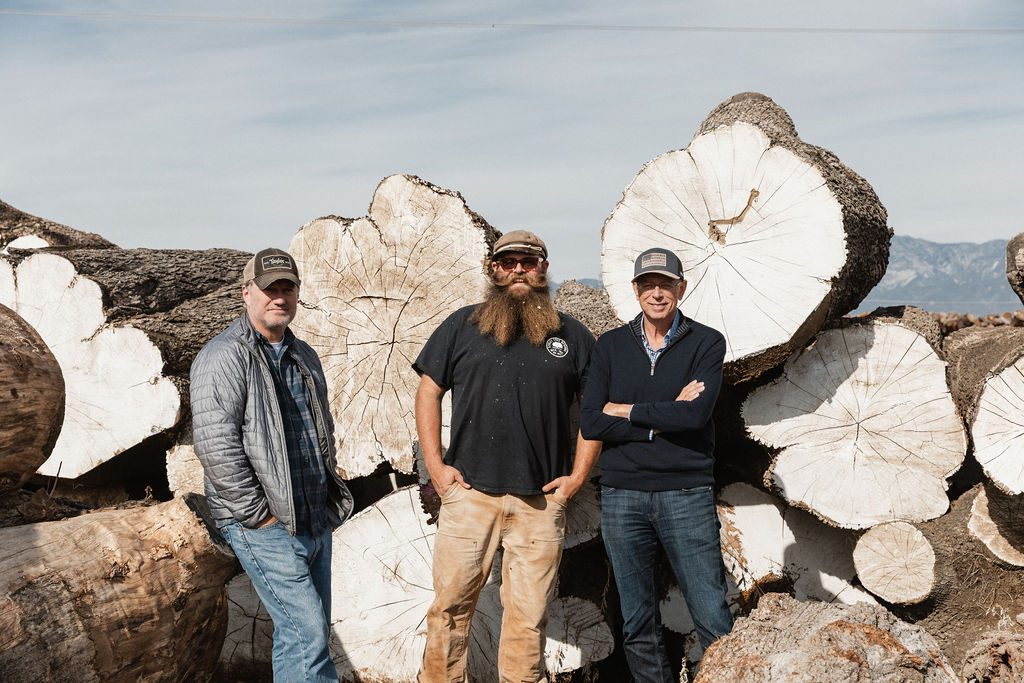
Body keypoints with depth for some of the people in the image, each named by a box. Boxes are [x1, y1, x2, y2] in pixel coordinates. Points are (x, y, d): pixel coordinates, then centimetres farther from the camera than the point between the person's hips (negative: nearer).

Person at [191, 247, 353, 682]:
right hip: (266, 527, -8)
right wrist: (258, 514, -18)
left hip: (316, 520, 8)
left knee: (302, 632, 14)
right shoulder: (225, 357, -12)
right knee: (308, 631, -10)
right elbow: (215, 444, -20)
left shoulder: (304, 357, 15)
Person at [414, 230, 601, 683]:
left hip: (542, 501, 1)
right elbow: (428, 393, 9)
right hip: (469, 493, 0)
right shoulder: (462, 326, 7)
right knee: (450, 605, 3)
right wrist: (435, 465, 0)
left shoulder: (572, 335, 9)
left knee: (529, 614, 6)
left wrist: (578, 475, 4)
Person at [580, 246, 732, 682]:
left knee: (713, 619, -2)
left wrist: (626, 411, -5)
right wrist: (663, 420, -9)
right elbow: (590, 422, -4)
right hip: (622, 495, 3)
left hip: (686, 494, -2)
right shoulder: (611, 345, 8)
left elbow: (695, 415, -15)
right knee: (638, 626, 10)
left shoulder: (706, 344, 1)